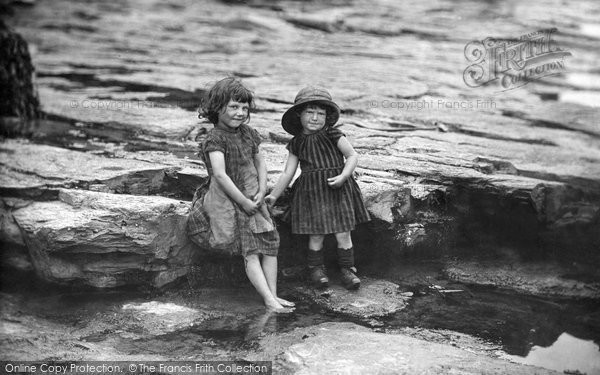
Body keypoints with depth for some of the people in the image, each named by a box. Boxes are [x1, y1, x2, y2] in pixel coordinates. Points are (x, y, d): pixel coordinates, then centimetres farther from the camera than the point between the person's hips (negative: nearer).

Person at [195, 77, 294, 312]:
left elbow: (260, 163, 15)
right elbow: (220, 175, -23)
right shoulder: (214, 139, -14)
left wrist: (261, 191, -1)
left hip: (253, 199, 7)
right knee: (250, 251, -12)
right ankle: (269, 301, -16)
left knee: (270, 244, 0)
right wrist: (243, 201, -20)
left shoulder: (248, 134, 9)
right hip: (228, 201, -7)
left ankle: (274, 295, 3)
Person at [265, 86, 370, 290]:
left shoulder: (333, 135, -2)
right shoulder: (297, 143, 5)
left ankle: (347, 269, 17)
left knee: (343, 233, 1)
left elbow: (353, 155, 0)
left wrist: (343, 176, -14)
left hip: (337, 188, -1)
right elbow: (288, 172, 8)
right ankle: (316, 268, 22)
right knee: (316, 233, 3)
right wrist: (274, 195, 7)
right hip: (311, 191, 1)